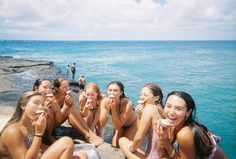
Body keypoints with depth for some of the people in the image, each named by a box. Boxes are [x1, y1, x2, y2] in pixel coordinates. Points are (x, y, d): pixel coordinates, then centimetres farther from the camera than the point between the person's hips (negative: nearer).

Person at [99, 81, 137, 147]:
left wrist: (113, 108, -45)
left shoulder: (127, 103, -37)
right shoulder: (104, 101, -27)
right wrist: (107, 109, -41)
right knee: (114, 145, 0)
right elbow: (102, 124, -26)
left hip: (131, 124, -3)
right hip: (118, 124, 3)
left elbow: (117, 127, -34)